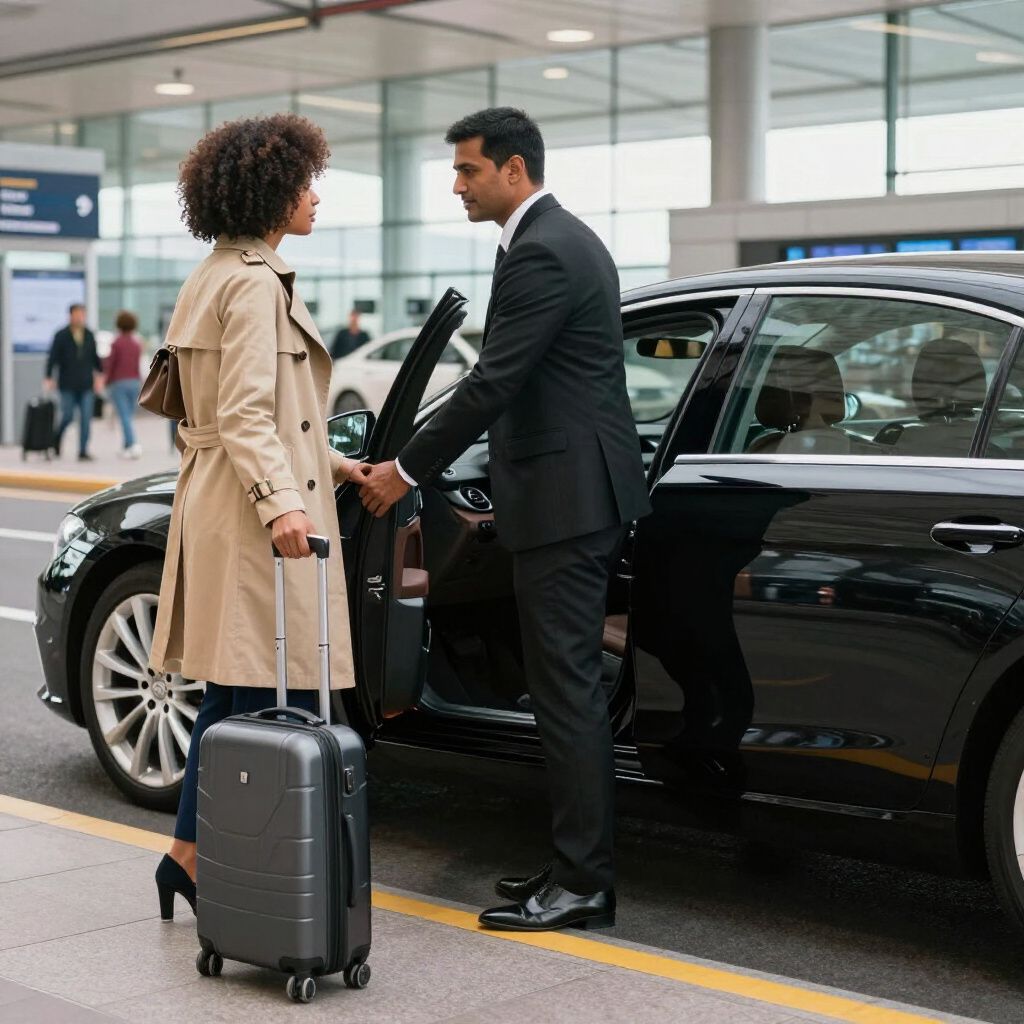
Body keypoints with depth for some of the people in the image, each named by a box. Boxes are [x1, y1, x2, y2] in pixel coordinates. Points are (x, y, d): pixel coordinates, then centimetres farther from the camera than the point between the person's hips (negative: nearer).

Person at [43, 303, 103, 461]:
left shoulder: (89, 335, 8)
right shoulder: (61, 336, -2)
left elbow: (95, 357, 16)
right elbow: (52, 358, -4)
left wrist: (100, 374, 11)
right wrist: (49, 377, -10)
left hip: (86, 384, 3)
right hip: (68, 385, -3)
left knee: (86, 418, -3)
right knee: (67, 417, -1)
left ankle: (83, 451, 0)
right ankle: (56, 440, 28)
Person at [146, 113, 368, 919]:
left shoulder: (218, 276, 18)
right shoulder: (253, 284, -13)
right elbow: (245, 416, -22)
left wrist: (326, 463, 23)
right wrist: (282, 502, -33)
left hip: (225, 505, 11)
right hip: (258, 518, -11)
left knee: (237, 695, 15)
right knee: (276, 701, -6)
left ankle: (191, 856, 22)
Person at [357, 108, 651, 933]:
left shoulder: (542, 254, -16)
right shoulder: (562, 239, 17)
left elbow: (492, 384, -19)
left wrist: (407, 472, -11)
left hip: (565, 500, -11)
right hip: (579, 492, 11)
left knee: (567, 688, -6)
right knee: (568, 685, 14)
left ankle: (584, 883, -1)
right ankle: (578, 861, 21)